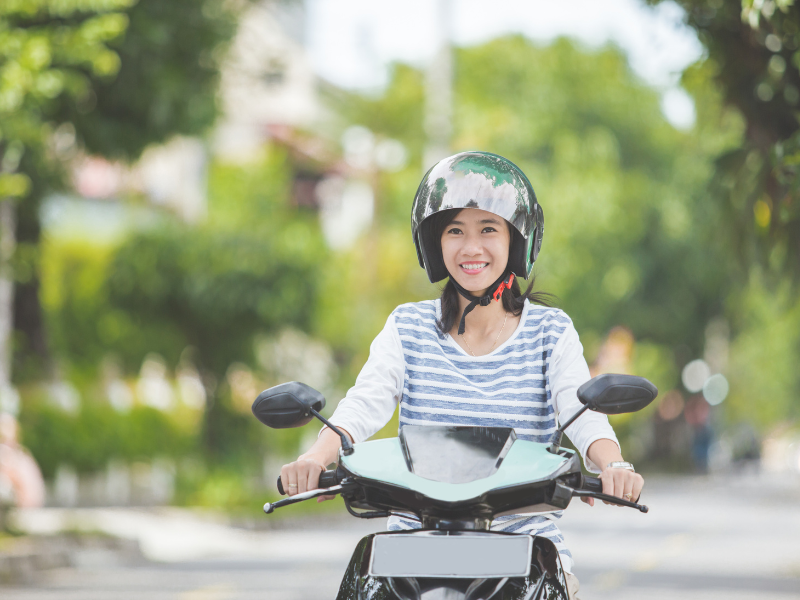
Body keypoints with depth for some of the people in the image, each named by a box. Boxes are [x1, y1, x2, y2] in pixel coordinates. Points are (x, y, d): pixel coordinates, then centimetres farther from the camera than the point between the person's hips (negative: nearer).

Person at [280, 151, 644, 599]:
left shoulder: (551, 332, 7)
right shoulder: (408, 328, 10)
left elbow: (584, 412, -8)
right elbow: (366, 402, -5)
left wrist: (613, 464, -31)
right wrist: (320, 454, -26)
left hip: (524, 537, -1)